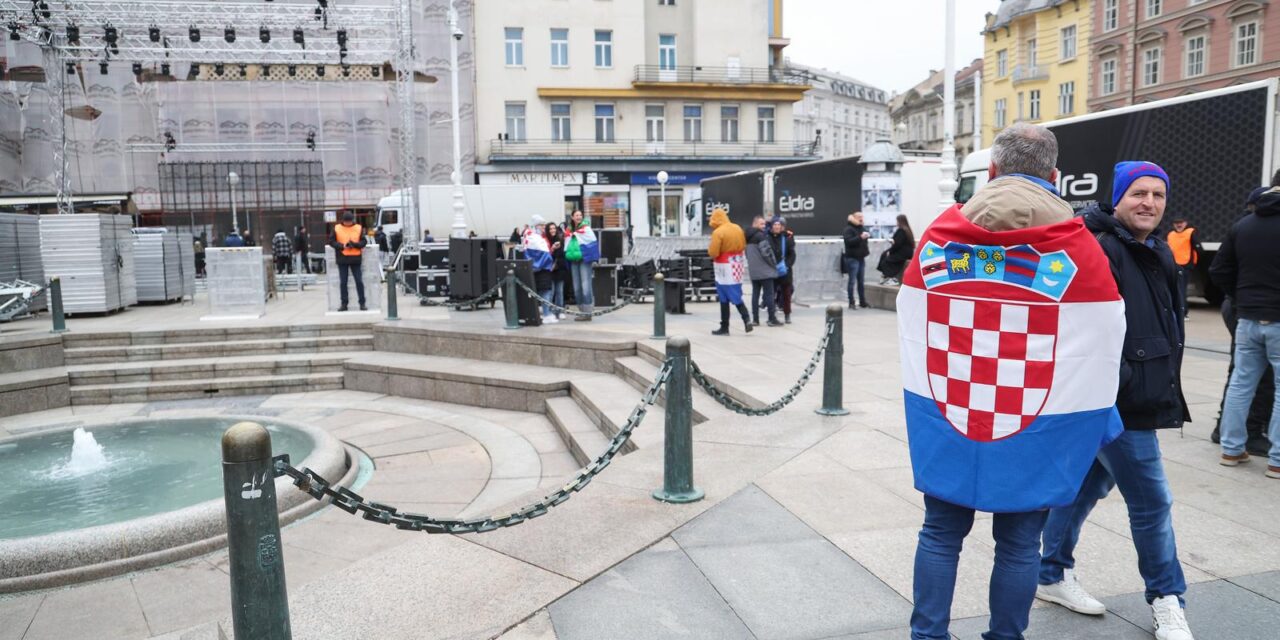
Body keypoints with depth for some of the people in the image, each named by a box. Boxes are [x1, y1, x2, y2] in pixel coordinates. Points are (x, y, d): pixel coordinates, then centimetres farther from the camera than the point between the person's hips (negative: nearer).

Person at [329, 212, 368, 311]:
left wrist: (354, 244, -17)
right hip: (342, 258, 0)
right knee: (343, 282, 4)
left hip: (355, 258, 0)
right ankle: (344, 303, 11)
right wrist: (342, 246, -14)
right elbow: (331, 241, 1)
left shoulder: (359, 228, 3)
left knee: (359, 281, 0)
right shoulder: (337, 229, 3)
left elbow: (364, 241, 1)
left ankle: (362, 303, 7)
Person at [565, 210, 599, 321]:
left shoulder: (586, 228, -3)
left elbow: (592, 242, -10)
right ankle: (582, 310, 16)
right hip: (573, 260, 7)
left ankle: (587, 312, -9)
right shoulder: (569, 231, 13)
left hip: (584, 259, -6)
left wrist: (593, 258, -17)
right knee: (577, 287, 9)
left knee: (585, 285, -10)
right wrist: (568, 255, 12)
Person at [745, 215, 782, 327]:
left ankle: (755, 319, 9)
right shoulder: (760, 235, -14)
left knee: (755, 294, 10)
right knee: (769, 294, -3)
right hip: (765, 270, -8)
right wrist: (774, 264, -6)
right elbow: (766, 252, -18)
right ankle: (772, 319, -2)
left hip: (753, 271, 8)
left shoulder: (748, 237, 13)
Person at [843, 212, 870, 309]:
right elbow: (849, 241, -22)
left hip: (861, 258, 7)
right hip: (852, 258, -7)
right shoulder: (848, 229, -8)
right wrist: (860, 237, -30)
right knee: (852, 281, -5)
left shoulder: (862, 228, 14)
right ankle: (851, 303, -1)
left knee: (861, 281, 10)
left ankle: (862, 301, 16)